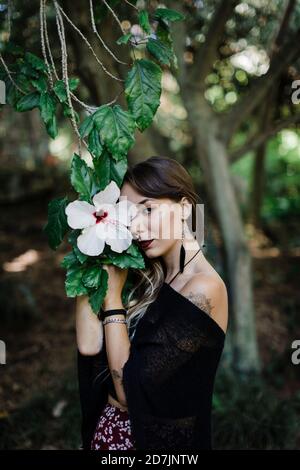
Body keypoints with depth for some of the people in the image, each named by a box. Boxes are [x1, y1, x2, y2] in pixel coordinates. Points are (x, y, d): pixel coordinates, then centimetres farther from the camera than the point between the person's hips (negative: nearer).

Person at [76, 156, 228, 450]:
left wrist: (112, 294, -17)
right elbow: (89, 345, -12)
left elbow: (128, 390, -23)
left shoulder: (204, 289, -24)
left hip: (161, 438, -6)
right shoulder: (148, 277, -2)